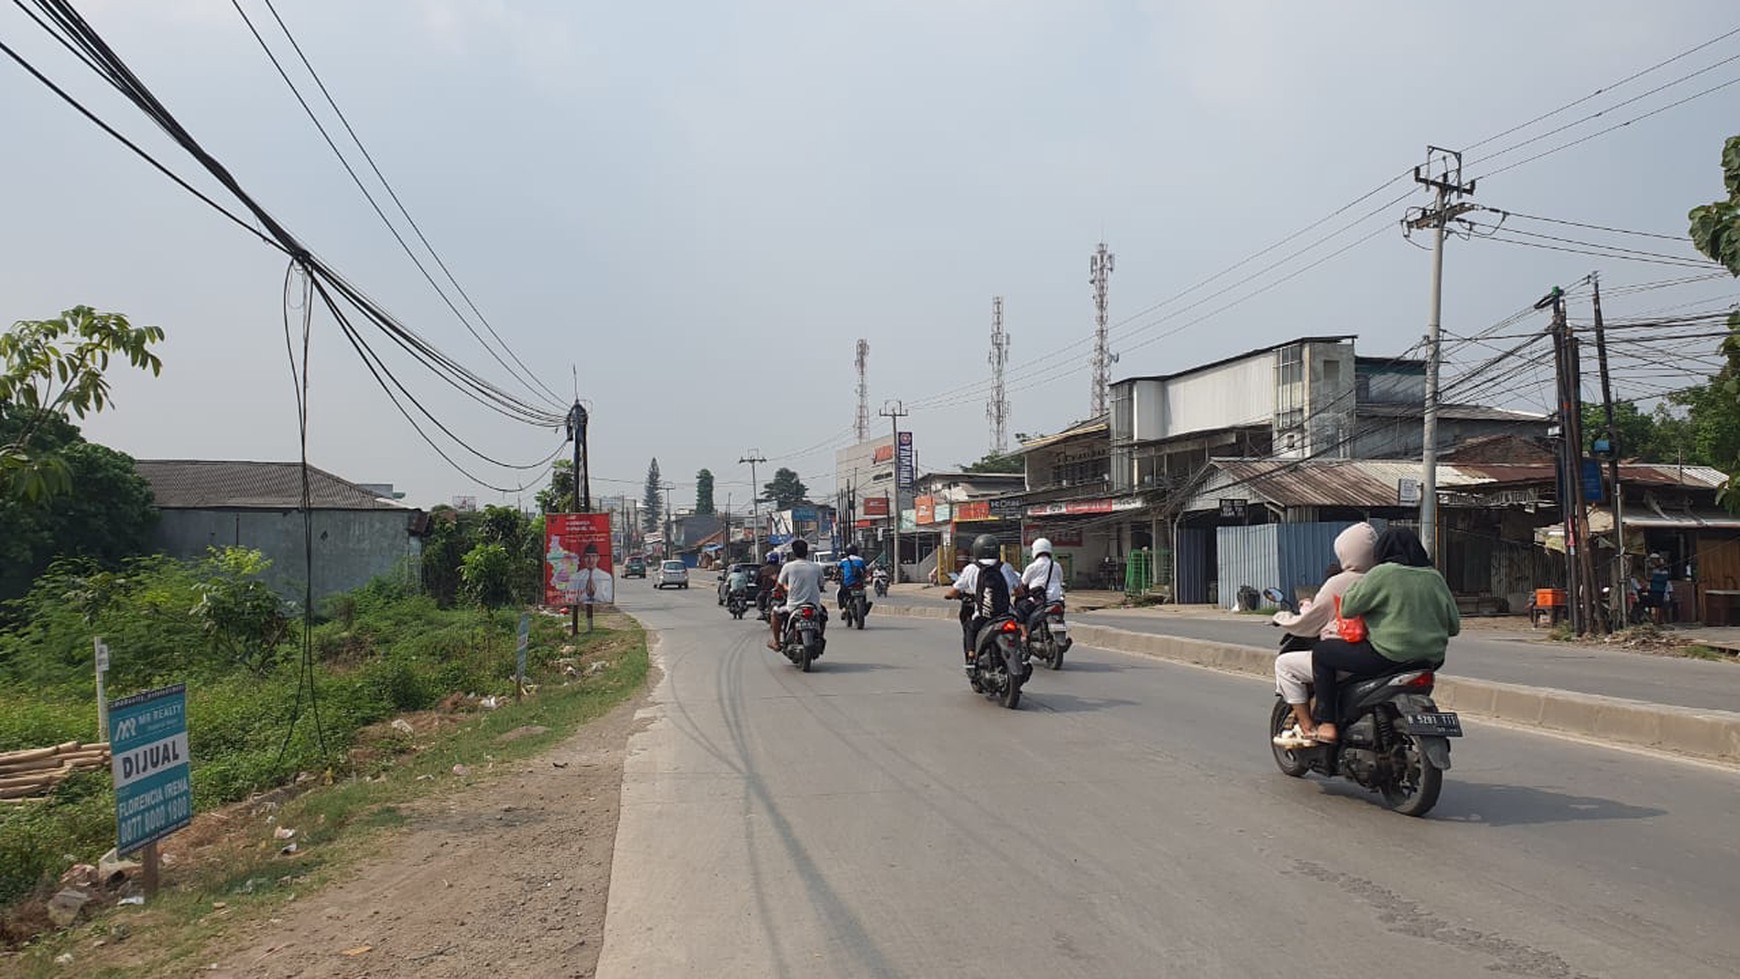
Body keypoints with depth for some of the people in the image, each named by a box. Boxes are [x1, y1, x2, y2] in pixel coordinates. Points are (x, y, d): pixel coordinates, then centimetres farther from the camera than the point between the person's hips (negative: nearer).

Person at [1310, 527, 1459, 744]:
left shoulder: (1382, 574, -9)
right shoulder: (1435, 577, 10)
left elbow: (1347, 608, -8)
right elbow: (1454, 625, 15)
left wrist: (1358, 583, 10)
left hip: (1389, 657, -7)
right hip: (1430, 660, 7)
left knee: (1322, 652, 6)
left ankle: (1327, 725, 0)